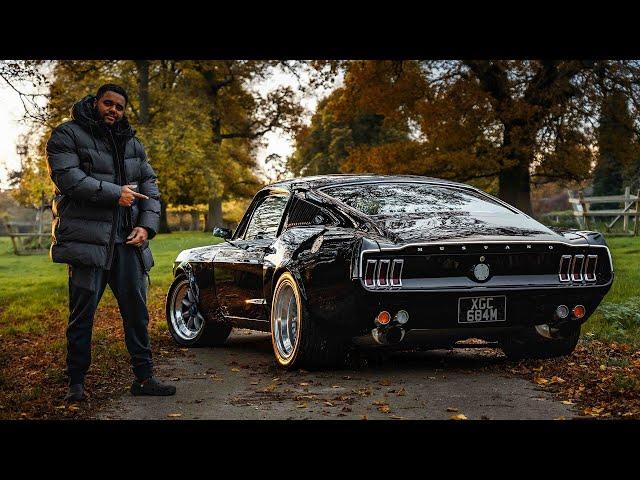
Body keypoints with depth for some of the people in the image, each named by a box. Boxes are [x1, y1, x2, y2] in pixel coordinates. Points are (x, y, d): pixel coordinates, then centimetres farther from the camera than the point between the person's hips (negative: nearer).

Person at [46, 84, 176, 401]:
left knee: (136, 310, 5)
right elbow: (68, 178, -14)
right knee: (82, 313, -2)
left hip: (127, 242, 5)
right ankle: (76, 383, 7)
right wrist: (115, 193, -13)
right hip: (88, 239, -5)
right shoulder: (67, 135, 1)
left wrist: (147, 225, 1)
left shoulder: (132, 143, 19)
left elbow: (150, 185, 17)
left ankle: (144, 377, 12)